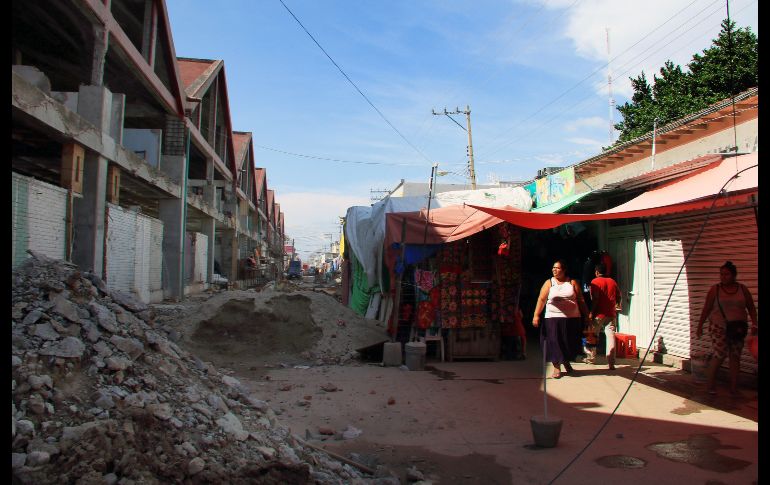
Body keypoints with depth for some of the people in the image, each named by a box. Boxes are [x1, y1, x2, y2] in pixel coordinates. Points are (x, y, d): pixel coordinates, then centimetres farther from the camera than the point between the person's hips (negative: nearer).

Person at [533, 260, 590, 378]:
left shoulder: (572, 282, 7)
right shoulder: (549, 283, 5)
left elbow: (580, 300, 8)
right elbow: (541, 299, -1)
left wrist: (586, 315, 4)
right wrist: (536, 315, -10)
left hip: (572, 318, 1)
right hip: (553, 318, -1)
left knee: (570, 342, 8)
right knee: (554, 342, -4)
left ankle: (566, 362, 34)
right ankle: (556, 367, 9)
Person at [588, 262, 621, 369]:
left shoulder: (595, 282, -6)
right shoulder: (613, 282, 10)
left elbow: (595, 299, -14)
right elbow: (618, 296, 13)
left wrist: (591, 312, -11)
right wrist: (616, 306, 30)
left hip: (599, 314, -4)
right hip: (611, 314, 4)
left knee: (593, 336, 13)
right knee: (611, 336, -2)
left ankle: (592, 358, 24)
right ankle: (611, 363, -8)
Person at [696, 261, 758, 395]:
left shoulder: (742, 289, 6)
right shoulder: (715, 289, -2)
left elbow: (751, 308, 11)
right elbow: (706, 309, 0)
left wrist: (754, 324, -1)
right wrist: (700, 326, -1)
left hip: (738, 328, 3)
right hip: (720, 328, -3)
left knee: (735, 357, 6)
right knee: (718, 356, -9)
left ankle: (734, 387, 13)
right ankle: (710, 385, 4)